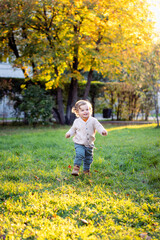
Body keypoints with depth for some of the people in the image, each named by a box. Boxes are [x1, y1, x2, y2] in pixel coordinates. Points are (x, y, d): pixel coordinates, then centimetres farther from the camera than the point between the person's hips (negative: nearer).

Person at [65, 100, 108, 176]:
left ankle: (86, 170, 33)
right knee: (80, 154, -25)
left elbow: (98, 127, -10)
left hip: (89, 144, 2)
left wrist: (103, 131, -29)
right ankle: (76, 168, -14)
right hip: (79, 144, -2)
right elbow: (73, 129, 11)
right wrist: (69, 133, -7)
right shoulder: (77, 121, -1)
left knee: (88, 158, 13)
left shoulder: (93, 120, -5)